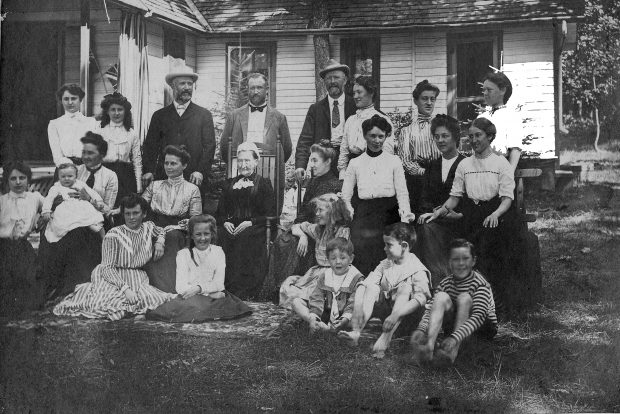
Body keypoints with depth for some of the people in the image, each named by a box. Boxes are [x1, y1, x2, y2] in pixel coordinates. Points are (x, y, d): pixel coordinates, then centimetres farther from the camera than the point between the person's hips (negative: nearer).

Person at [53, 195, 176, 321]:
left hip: (139, 281, 5)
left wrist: (159, 242, 11)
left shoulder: (148, 227, 8)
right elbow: (106, 268, -14)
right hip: (114, 279, -5)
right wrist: (125, 288, -26)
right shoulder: (114, 235, -9)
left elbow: (160, 231, 35)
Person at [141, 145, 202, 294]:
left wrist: (177, 226, -16)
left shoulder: (192, 189, 14)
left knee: (172, 236, -37)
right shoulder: (155, 185, 23)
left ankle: (171, 291, -41)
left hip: (178, 233, -1)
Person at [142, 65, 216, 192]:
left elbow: (209, 146, 2)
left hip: (193, 181, -1)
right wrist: (148, 171, -6)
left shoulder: (204, 115, 9)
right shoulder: (159, 115, 14)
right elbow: (150, 146, 9)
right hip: (163, 179, 1)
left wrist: (201, 171, -12)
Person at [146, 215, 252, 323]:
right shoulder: (183, 254, 7)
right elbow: (181, 287, -6)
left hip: (212, 297, 2)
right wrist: (211, 292, -18)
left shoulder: (218, 252, 13)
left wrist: (199, 288, -18)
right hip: (190, 298, -2)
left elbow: (219, 283, 2)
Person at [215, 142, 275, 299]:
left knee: (244, 239, -35)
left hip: (254, 229, -3)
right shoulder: (229, 183, 25)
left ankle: (244, 293, -34)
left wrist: (250, 222, -13)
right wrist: (225, 222, -3)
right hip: (231, 227, 3)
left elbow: (269, 215, 2)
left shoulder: (263, 183, 12)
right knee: (220, 236, -31)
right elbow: (220, 212, 20)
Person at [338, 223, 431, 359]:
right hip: (384, 311, 5)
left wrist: (396, 315, -39)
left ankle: (385, 338, -41)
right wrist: (358, 308, -24)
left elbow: (421, 298, -26)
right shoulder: (385, 265, 7)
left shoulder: (417, 270, -11)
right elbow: (368, 283, -5)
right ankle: (356, 331, -32)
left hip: (405, 318, -5)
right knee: (371, 287, -15)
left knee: (406, 286, -28)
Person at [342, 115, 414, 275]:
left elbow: (402, 192, 3)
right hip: (364, 215, 1)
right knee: (362, 265, -10)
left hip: (389, 214, -1)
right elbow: (345, 197, 14)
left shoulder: (394, 161, 9)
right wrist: (352, 214, -2)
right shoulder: (355, 163, 12)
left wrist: (405, 215, -13)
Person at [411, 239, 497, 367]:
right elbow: (431, 308, -12)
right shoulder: (446, 283, -1)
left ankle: (453, 351, -38)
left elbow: (479, 316, -31)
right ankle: (429, 346, -41)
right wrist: (421, 329, -36)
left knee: (464, 298, -29)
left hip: (484, 329, -4)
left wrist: (455, 338, -46)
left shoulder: (480, 284, -16)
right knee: (441, 297, -22)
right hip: (454, 327, 4)